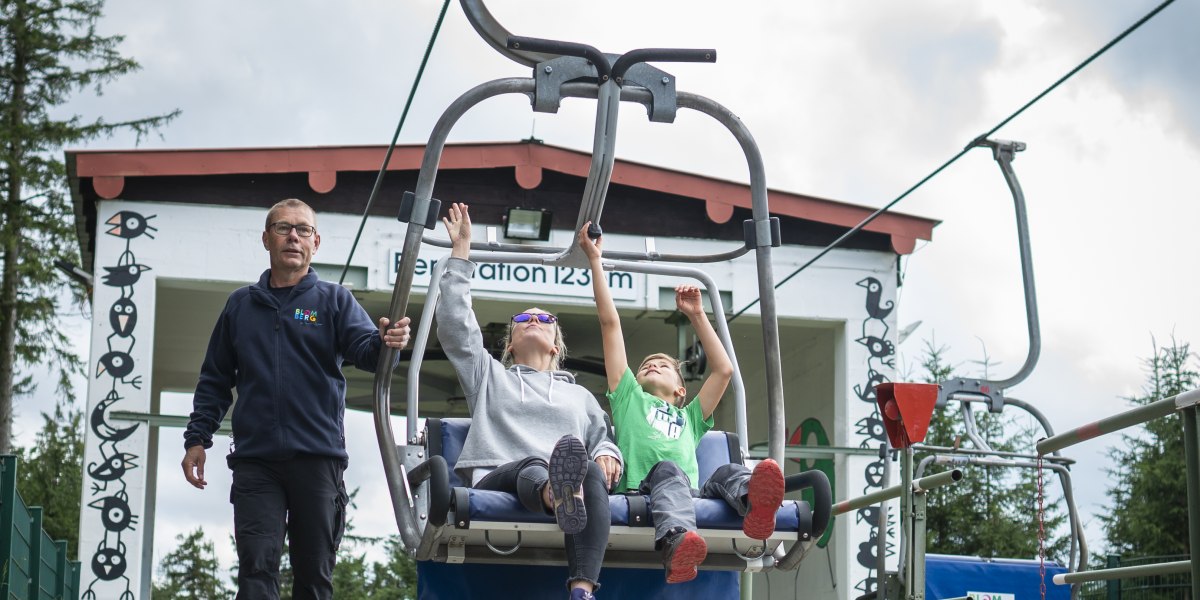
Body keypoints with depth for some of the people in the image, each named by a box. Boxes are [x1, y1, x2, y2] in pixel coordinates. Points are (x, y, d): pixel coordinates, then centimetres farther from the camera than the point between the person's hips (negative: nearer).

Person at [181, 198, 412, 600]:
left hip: (318, 459, -1)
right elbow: (215, 381, 17)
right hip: (255, 461, 1)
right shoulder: (240, 306, 14)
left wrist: (384, 342, -33)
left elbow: (363, 348, -9)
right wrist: (197, 439, 7)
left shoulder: (334, 300, 8)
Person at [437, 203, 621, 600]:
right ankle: (558, 493, -81)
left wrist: (608, 455, 0)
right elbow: (454, 326, 23)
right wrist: (461, 252, 25)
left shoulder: (580, 395, 39)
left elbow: (604, 438, 27)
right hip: (497, 479, -1)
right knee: (531, 467, -39)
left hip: (574, 478, 1)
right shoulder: (489, 376, 34)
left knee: (593, 472, -37)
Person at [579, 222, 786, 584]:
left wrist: (696, 315, 40)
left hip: (694, 494, 3)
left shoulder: (690, 417, 40)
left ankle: (755, 506, -68)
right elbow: (610, 322, 31)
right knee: (668, 471, -36)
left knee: (729, 474, -29)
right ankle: (676, 542, -69)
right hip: (641, 490, -2)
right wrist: (595, 260, 31)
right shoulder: (628, 398, 33)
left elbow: (724, 370, 34)